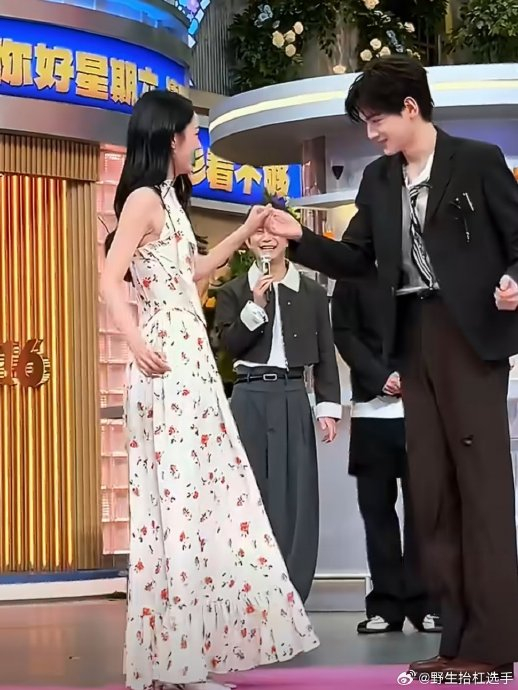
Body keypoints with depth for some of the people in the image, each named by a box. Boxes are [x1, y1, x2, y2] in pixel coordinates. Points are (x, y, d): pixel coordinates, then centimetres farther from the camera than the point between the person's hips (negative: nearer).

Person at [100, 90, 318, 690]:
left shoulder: (167, 198, 18)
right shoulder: (143, 198, -9)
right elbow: (109, 282, -18)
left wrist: (246, 232, 30)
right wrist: (137, 344, -29)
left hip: (191, 359, 10)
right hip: (168, 360, -10)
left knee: (202, 494, 9)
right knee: (180, 496, -7)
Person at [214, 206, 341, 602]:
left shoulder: (312, 293, 9)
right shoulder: (234, 293, 6)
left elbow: (326, 355, 8)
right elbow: (229, 344, -5)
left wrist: (328, 406, 2)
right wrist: (256, 306, -14)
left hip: (294, 398, 1)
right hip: (250, 398, -1)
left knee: (297, 494, -1)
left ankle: (290, 597, 6)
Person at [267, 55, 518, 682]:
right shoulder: (378, 179, 14)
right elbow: (356, 260, 15)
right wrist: (300, 238, 0)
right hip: (415, 341, 6)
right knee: (431, 491, 5)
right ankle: (458, 638, 11)